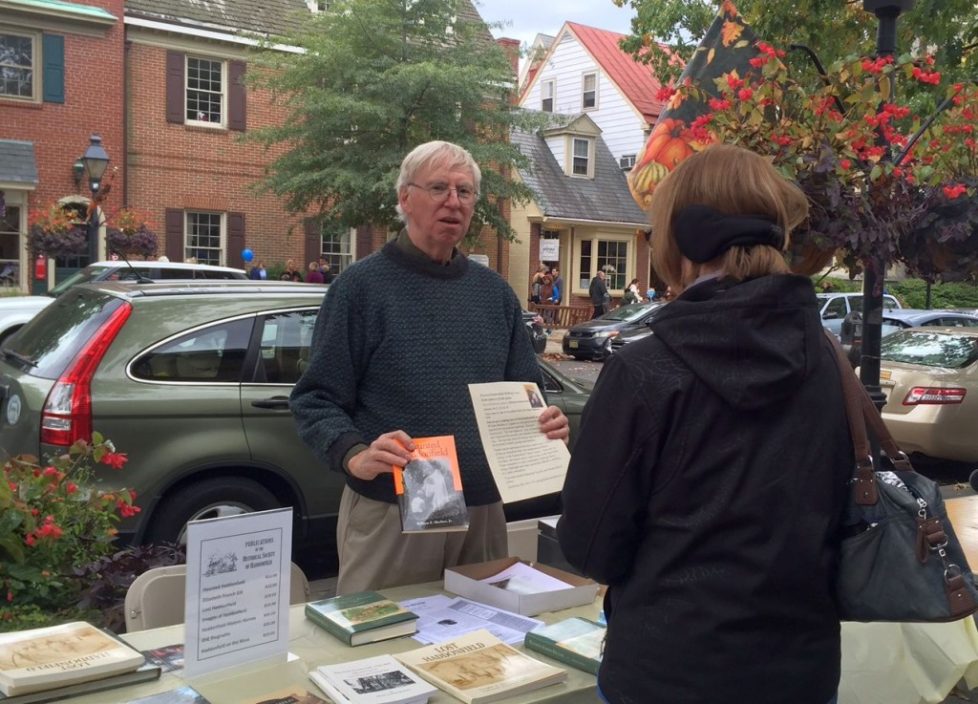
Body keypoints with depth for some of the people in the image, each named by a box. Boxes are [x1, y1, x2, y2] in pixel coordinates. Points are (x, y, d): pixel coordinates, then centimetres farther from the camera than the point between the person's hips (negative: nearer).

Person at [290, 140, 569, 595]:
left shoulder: (495, 292, 11)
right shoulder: (361, 285, -5)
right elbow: (315, 399, -8)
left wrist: (544, 422, -5)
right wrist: (355, 456, -26)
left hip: (484, 511, 5)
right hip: (389, 513, -4)